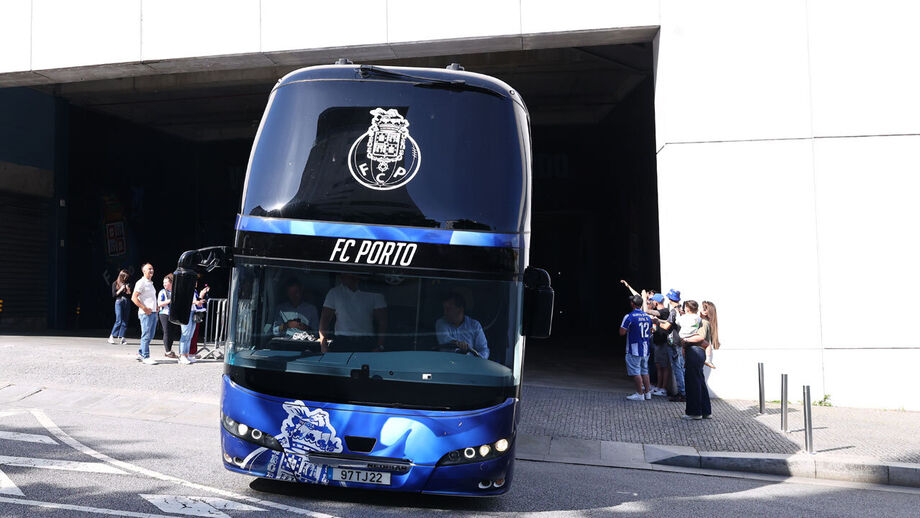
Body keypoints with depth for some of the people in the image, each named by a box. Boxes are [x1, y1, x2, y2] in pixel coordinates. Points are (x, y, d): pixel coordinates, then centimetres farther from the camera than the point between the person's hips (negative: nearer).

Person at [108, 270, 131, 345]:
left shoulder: (127, 284, 13)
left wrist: (128, 289, -7)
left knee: (125, 321, -2)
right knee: (119, 321, -10)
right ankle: (112, 336, -1)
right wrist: (121, 289, -10)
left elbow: (130, 295, 10)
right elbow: (114, 295, 0)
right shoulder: (115, 284, 5)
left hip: (126, 302, 4)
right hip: (119, 302, -4)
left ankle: (121, 337, 0)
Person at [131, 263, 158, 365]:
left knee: (150, 335, 11)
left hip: (153, 312, 9)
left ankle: (140, 353, 21)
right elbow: (134, 298, -14)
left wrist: (156, 307, 15)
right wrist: (145, 309, -19)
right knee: (146, 335, -7)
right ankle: (146, 357, -5)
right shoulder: (141, 282, -7)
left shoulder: (151, 283, 20)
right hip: (146, 313, -9)